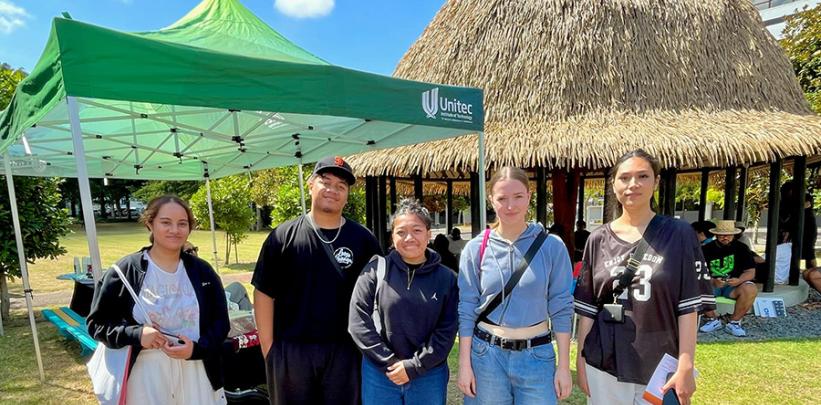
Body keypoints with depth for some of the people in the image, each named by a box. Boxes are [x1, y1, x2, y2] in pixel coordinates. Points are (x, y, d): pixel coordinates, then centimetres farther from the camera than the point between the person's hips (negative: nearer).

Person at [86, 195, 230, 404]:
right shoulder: (125, 271, -4)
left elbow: (220, 323, 4)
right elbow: (96, 323, 2)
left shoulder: (202, 271, 1)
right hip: (145, 377, -1)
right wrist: (136, 334, -16)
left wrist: (196, 348, -13)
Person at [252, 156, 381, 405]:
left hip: (345, 351, 0)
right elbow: (264, 294, -1)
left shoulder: (363, 239, -2)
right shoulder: (283, 236, -3)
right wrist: (268, 347, -2)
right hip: (290, 350, 0)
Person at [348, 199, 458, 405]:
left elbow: (447, 330, -5)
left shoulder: (447, 278, -5)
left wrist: (414, 366, -11)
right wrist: (389, 361, -10)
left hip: (429, 375, 1)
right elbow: (358, 320, -8)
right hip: (379, 374, 0)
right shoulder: (376, 270, -7)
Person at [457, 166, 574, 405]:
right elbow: (466, 309, -3)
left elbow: (561, 308, -2)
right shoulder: (476, 248, -6)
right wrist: (464, 364, -4)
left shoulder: (552, 246, -6)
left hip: (537, 356, 0)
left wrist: (564, 366, -2)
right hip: (486, 354, 0)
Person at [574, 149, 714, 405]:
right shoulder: (598, 239, 0)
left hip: (660, 365, -1)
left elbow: (688, 306, -6)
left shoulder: (679, 234, -5)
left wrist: (685, 366, -10)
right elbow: (587, 307, 2)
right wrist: (580, 359, 3)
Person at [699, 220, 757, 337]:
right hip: (711, 285, 0)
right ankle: (712, 320, -6)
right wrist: (713, 282, -27)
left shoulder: (741, 248, 2)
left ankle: (734, 322, -10)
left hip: (733, 285, 1)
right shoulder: (706, 249, -2)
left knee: (750, 289, -31)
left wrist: (739, 280, -24)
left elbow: (750, 272, -2)